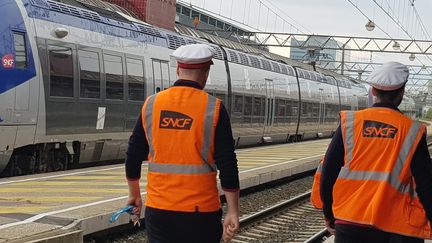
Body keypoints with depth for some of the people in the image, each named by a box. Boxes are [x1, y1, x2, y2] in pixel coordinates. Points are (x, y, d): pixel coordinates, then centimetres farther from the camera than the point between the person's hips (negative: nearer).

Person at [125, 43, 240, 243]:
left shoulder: (151, 105, 1)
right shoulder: (213, 108, -8)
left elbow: (133, 157, 7)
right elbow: (227, 165, -10)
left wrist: (134, 195, 21)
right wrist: (233, 212, -5)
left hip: (158, 209, 3)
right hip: (200, 211, -2)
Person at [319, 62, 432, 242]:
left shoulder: (350, 123, -1)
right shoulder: (412, 131, -4)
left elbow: (328, 173, 1)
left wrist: (329, 215, 13)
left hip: (349, 224, 1)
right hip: (394, 228, -1)